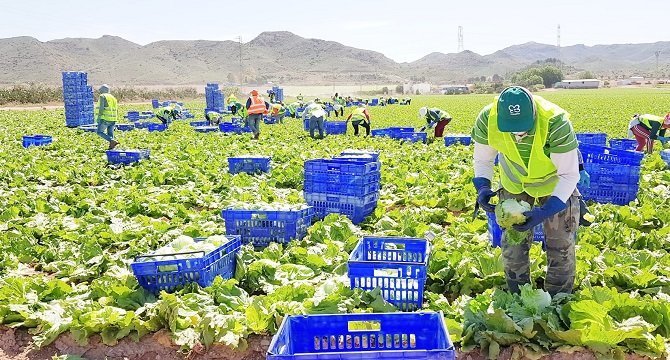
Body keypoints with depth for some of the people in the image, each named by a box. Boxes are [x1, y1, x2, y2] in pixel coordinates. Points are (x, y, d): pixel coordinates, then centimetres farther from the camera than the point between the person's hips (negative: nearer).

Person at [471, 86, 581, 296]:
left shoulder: (555, 123, -39)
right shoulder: (487, 120, -29)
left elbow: (569, 175, -29)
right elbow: (482, 160, -11)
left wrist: (546, 211, -40)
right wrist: (482, 187, -30)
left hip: (555, 183, -2)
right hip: (514, 184, 2)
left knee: (560, 247, 5)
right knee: (512, 246, 7)